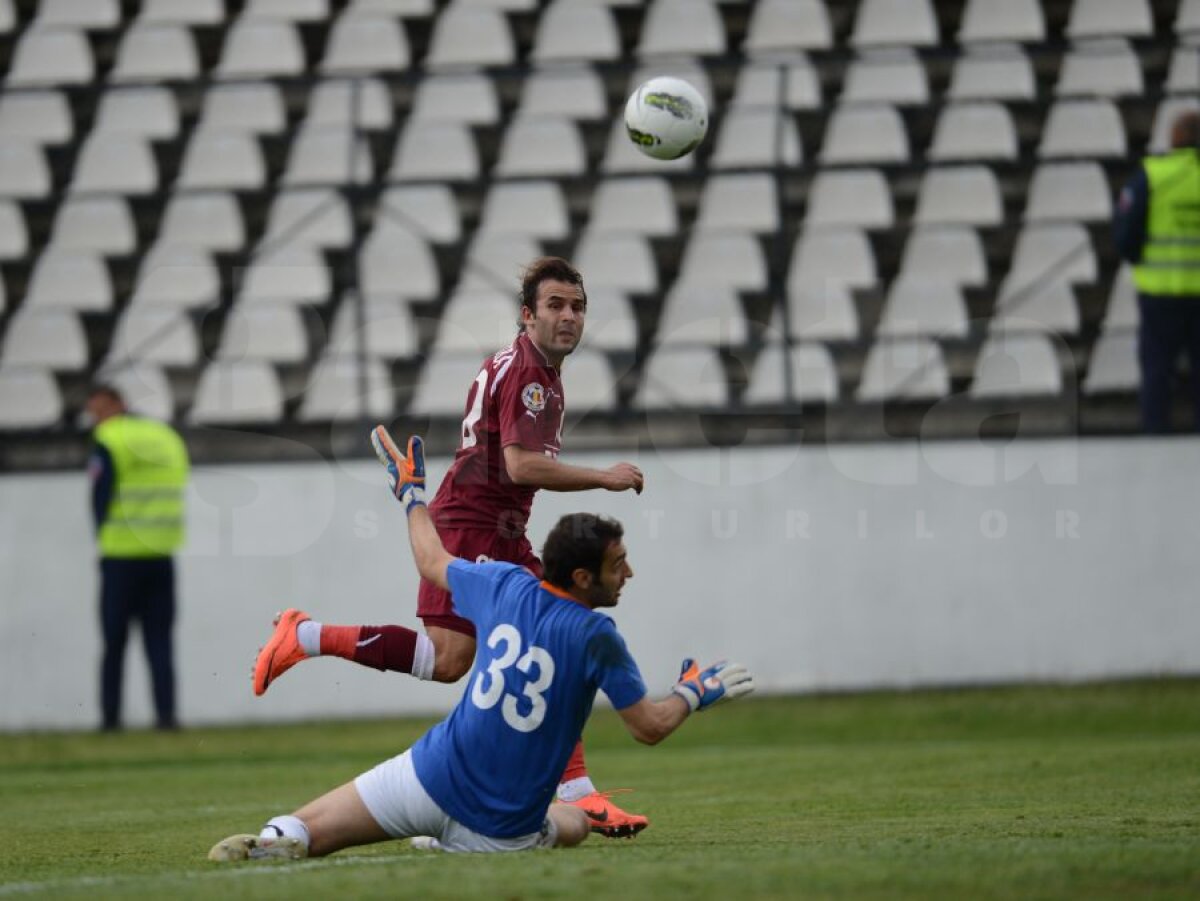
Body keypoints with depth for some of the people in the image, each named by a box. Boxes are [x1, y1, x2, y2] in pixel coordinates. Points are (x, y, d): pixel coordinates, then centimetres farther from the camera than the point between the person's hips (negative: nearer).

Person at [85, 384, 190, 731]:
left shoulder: (107, 442, -7)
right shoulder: (168, 438, 9)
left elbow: (100, 498, -8)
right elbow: (177, 492, 9)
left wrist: (103, 538, 6)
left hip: (121, 557, -4)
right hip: (162, 556, 4)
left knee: (114, 641, 5)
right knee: (159, 641, 5)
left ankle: (110, 717, 4)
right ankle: (166, 713, -5)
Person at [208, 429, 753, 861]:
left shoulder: (505, 585, 1)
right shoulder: (595, 636, -12)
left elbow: (432, 562, 21)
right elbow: (650, 727, -5)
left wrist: (412, 494, 38)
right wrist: (694, 693, 15)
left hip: (432, 778, 2)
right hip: (501, 831, -2)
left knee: (303, 836, 4)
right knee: (574, 825, 31)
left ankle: (277, 841, -32)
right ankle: (451, 846, 11)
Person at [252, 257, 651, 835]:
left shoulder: (543, 373, 18)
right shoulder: (522, 371, -14)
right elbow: (521, 465, -25)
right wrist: (604, 478, -18)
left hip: (502, 537, 10)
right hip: (467, 526, -10)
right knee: (449, 659, -16)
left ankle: (578, 794, 3)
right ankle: (306, 637, -5)